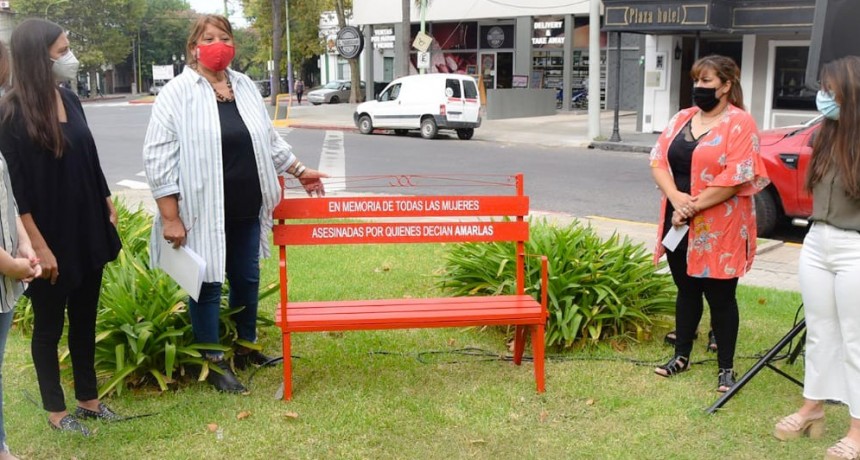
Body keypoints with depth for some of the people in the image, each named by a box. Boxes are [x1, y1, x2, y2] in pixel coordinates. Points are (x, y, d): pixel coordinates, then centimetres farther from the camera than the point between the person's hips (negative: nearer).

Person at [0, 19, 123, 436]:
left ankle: (88, 398, 31)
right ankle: (55, 410, 25)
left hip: (86, 234, 7)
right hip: (50, 240, -6)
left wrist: (107, 207, 14)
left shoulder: (69, 99, 5)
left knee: (84, 320, 16)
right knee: (49, 325, 10)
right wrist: (38, 245, -18)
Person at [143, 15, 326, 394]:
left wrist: (299, 170, 24)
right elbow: (158, 158, -12)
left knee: (247, 279, 15)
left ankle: (246, 348, 33)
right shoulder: (178, 92, -9)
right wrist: (171, 217, -16)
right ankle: (213, 363, 18)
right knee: (207, 284, 5)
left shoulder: (245, 87, 9)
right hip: (204, 211, -6)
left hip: (246, 209, 6)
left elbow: (268, 139, 22)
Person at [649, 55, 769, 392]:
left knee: (720, 296, 3)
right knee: (686, 290, 16)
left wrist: (693, 206, -16)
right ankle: (682, 356, 29)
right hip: (680, 223, 6)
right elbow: (658, 160, 2)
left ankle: (726, 367, 15)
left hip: (719, 227, -5)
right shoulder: (681, 119, 10)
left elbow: (736, 177, -18)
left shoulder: (740, 123, -10)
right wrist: (676, 198, -15)